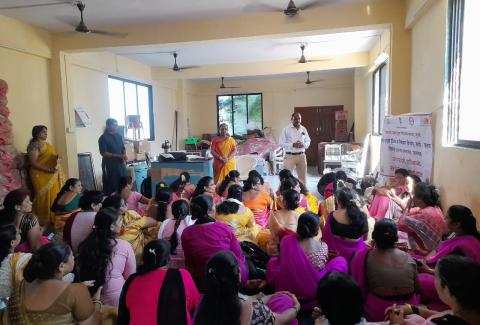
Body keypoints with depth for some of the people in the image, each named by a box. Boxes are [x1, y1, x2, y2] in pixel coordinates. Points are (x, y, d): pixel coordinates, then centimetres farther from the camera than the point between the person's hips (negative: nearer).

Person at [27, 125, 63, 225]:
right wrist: (48, 170, -24)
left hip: (52, 176, 8)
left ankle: (52, 218, 19)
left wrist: (57, 158, 3)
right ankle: (44, 220, 5)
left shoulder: (47, 144, 16)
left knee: (54, 196, 10)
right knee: (44, 197, -4)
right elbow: (33, 162, -17)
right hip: (41, 175, -8)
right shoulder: (34, 145, -10)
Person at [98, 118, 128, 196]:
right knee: (111, 186, -3)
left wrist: (124, 155, -5)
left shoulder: (119, 136, 13)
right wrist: (117, 155, -20)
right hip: (110, 165, -6)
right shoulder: (103, 138, -7)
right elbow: (103, 153, -13)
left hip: (120, 163, 6)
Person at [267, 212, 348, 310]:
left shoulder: (286, 240, -10)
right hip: (313, 292, -2)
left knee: (272, 261, 28)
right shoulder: (322, 246, -14)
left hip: (285, 288, 3)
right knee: (341, 261, 15)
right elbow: (323, 266, 1)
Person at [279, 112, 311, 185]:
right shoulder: (286, 129, -4)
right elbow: (281, 143, -7)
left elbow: (308, 141, 14)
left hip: (301, 156, 4)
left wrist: (303, 145, -9)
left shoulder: (304, 129, 9)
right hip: (290, 156, -4)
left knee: (303, 177, 11)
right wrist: (292, 145, -20)